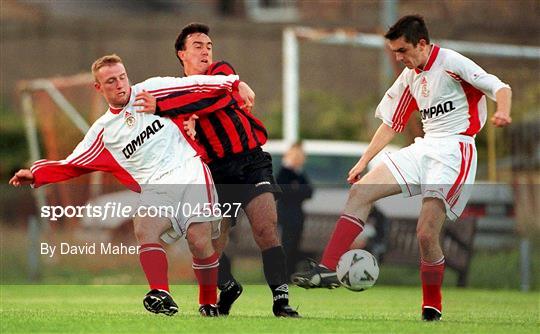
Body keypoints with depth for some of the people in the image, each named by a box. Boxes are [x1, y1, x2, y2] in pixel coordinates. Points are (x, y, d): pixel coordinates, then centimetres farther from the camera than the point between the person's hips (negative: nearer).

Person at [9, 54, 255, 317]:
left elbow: (195, 85, 9)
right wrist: (36, 174, 6)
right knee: (144, 228, -30)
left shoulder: (152, 90, 9)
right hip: (156, 187, 2)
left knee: (199, 242, -18)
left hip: (190, 174, -2)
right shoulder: (103, 131, 13)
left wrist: (235, 83, 3)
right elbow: (73, 164, 17)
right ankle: (161, 296, -43)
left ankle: (209, 303, 4)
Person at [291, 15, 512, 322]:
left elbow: (500, 88, -14)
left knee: (426, 233, -16)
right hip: (425, 147, 8)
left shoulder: (450, 63, -8)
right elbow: (391, 124, 25)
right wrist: (363, 162, 20)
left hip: (455, 150, -8)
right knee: (360, 192, -6)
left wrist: (502, 112, -35)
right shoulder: (410, 78, 16)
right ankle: (328, 269, -11)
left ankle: (432, 309, 3)